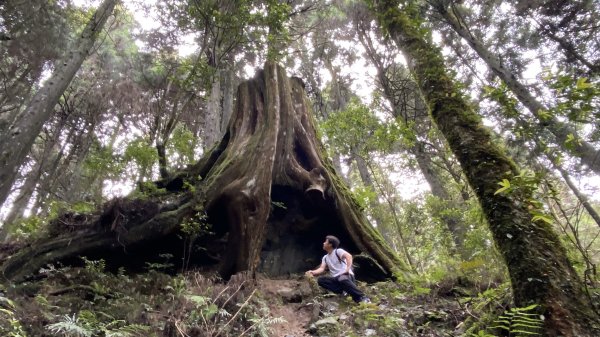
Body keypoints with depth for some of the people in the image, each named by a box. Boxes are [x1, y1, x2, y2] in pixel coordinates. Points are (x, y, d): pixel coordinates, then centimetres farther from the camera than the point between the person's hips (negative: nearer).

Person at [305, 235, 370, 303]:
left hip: (346, 275, -6)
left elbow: (349, 256, -20)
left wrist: (348, 269, -35)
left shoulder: (338, 251, -2)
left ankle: (362, 297, -35)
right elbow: (322, 268, 2)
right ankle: (343, 291, -19)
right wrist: (312, 272, -18)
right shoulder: (325, 258, 17)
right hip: (335, 279, 6)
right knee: (320, 280, -18)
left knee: (342, 279, -42)